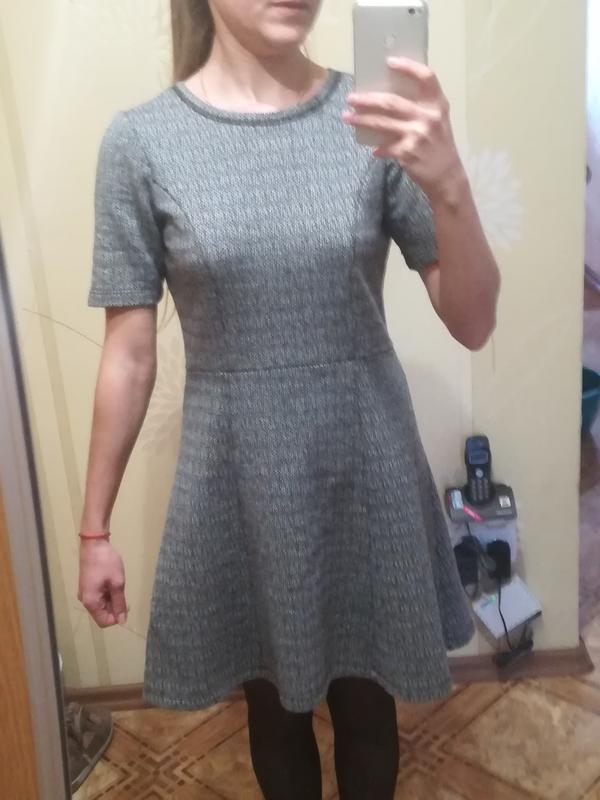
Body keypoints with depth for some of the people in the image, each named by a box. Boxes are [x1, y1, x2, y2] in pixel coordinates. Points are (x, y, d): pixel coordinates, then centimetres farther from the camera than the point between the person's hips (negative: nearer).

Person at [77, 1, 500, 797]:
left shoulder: (379, 119, -6)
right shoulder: (141, 140, -7)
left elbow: (473, 325, -8)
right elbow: (130, 354, -3)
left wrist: (448, 186, -26)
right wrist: (95, 527, 2)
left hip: (367, 466, 1)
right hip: (238, 475, 0)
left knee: (366, 701, 20)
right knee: (275, 704, 20)